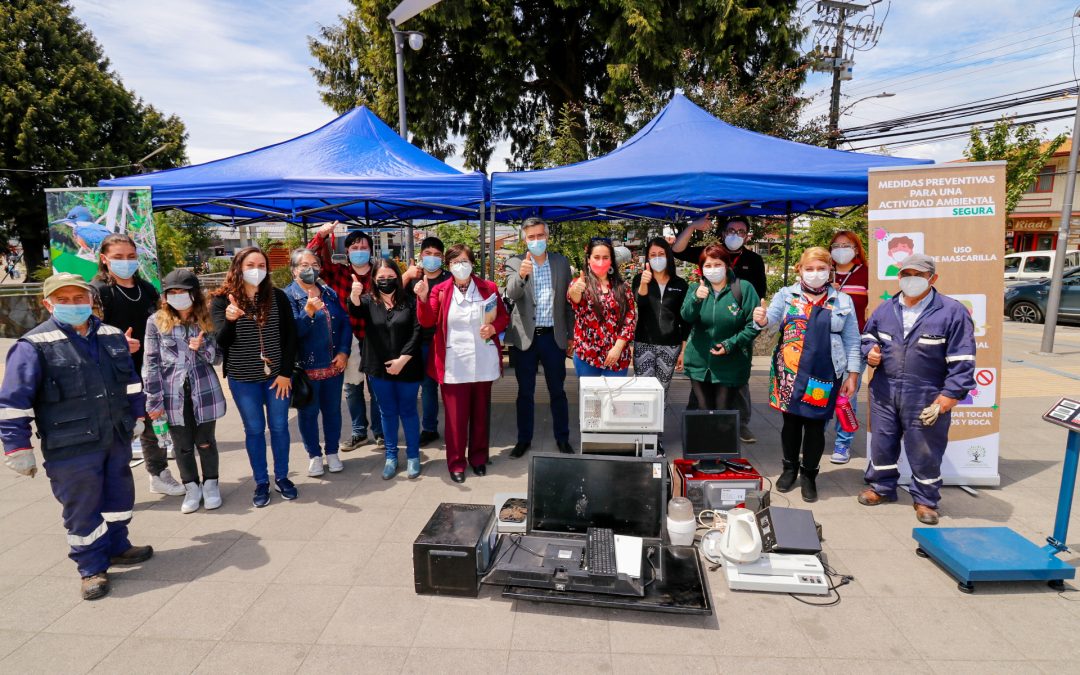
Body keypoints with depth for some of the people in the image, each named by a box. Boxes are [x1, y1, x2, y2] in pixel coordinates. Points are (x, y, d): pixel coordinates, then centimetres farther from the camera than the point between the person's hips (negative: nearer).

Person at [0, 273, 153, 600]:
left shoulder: (112, 336, 4)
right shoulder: (34, 346, -12)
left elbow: (131, 382, 17)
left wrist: (137, 418, 20)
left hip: (117, 439, 5)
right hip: (71, 450, -5)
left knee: (119, 497, 19)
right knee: (82, 510, 7)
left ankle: (117, 547, 40)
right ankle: (92, 568, 24)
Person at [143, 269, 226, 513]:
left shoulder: (206, 320, 1)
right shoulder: (156, 322, -2)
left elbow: (218, 357, 6)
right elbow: (151, 363, -1)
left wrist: (203, 347, -16)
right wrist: (154, 400, -4)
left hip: (204, 393, 0)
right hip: (173, 395, 0)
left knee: (206, 442, 10)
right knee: (183, 445, 11)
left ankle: (211, 485, 27)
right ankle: (192, 488, 28)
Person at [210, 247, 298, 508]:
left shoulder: (277, 297, -3)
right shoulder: (222, 300, -5)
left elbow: (290, 335, -1)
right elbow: (221, 342, -11)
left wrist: (286, 372, -6)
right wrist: (229, 320, -32)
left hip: (277, 375, 1)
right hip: (243, 379, -1)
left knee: (279, 427, 10)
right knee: (254, 430, 10)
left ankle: (281, 477, 27)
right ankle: (261, 482, 24)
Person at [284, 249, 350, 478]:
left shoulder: (329, 293, 8)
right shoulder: (287, 295, -7)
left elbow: (345, 323, 7)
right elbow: (292, 330, -16)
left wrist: (344, 352, -4)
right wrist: (308, 311, -31)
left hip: (334, 364, 4)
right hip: (305, 367, -4)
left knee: (332, 409, 13)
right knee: (308, 412, 9)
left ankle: (332, 452, 28)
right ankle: (314, 455, 25)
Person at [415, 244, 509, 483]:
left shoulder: (489, 288, 3)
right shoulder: (440, 291, 2)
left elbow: (504, 317, 9)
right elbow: (427, 322, -9)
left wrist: (493, 328, -12)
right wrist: (423, 298, -25)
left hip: (483, 363, 2)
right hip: (453, 364, -1)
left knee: (480, 413, 13)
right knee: (455, 416, 2)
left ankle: (478, 458, 28)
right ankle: (456, 463, 16)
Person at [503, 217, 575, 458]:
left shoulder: (561, 262, 5)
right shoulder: (515, 263, -1)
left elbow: (568, 300, 8)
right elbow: (512, 294, -18)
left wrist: (571, 334, 7)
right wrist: (521, 275, -38)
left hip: (553, 336, 1)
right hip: (525, 337, -1)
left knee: (558, 391, 11)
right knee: (525, 393, 10)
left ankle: (562, 438, 25)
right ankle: (524, 439, 24)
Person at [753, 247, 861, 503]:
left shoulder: (842, 301, 6)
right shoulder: (786, 295, 3)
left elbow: (851, 342, 8)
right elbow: (771, 320, -11)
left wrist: (852, 375, 3)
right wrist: (761, 319, -35)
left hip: (824, 375, 0)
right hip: (790, 373, 0)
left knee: (815, 426, 6)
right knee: (791, 422, 10)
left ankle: (809, 475, 23)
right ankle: (790, 468, 29)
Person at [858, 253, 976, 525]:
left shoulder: (952, 312, -8)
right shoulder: (885, 309, 5)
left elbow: (961, 362, -9)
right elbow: (868, 336, 22)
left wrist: (945, 401, -14)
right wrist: (870, 350, -2)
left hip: (927, 398, -4)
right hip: (884, 393, 4)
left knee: (925, 451, 7)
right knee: (882, 443, 14)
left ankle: (925, 500, 27)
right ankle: (881, 487, 34)